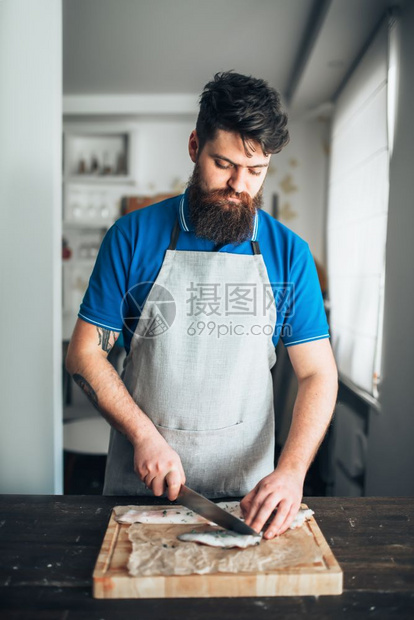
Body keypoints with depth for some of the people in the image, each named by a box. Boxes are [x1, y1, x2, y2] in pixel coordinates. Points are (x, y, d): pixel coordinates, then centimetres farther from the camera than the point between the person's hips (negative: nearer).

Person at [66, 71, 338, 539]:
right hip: (141, 483, 0)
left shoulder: (288, 252, -3)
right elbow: (84, 353, -4)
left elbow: (317, 373, -3)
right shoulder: (132, 236, -6)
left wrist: (291, 471, -18)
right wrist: (145, 436, -16)